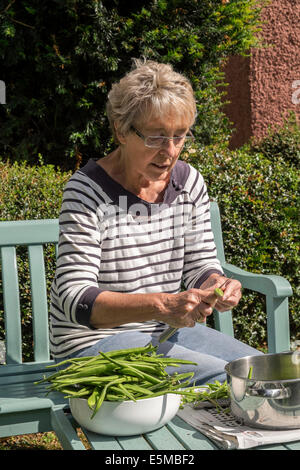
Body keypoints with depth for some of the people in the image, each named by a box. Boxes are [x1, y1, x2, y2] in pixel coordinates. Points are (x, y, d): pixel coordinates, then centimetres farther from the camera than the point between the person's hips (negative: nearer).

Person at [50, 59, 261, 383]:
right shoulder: (88, 190, -17)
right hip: (93, 341, -6)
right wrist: (162, 304, -37)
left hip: (165, 331, 7)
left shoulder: (188, 181, 3)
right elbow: (75, 299, -23)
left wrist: (217, 285, -17)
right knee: (225, 379, -23)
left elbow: (200, 264, 8)